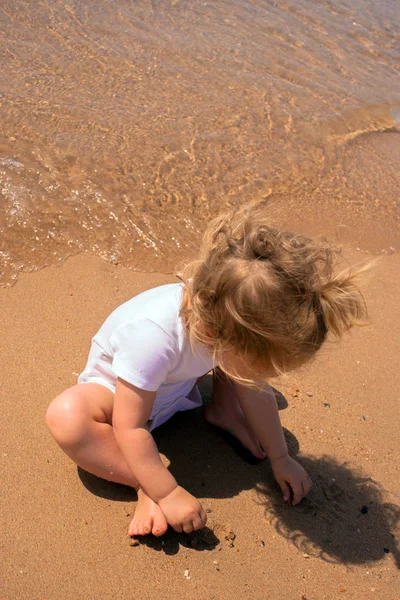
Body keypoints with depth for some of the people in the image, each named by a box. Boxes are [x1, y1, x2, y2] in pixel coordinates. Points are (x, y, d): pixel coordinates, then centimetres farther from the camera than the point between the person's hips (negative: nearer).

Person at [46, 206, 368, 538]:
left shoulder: (234, 319, -26)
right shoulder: (152, 337, -45)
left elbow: (255, 391, -10)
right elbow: (129, 428, -35)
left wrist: (280, 458, -3)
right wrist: (168, 493, -32)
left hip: (180, 382, 5)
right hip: (117, 387, -4)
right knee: (66, 415, -37)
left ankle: (222, 410, 6)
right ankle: (148, 486, -22)